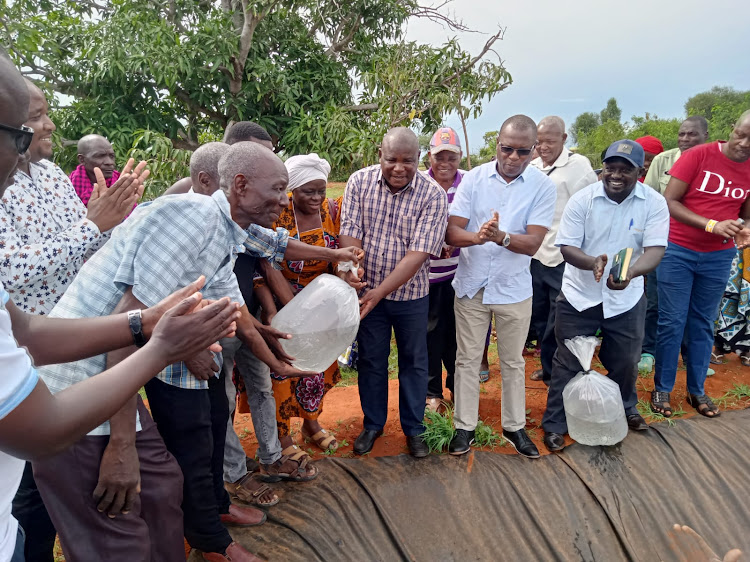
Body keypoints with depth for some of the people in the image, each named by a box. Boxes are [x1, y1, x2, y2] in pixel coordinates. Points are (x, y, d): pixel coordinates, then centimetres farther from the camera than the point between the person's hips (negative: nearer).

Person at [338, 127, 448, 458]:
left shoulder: (433, 195, -16)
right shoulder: (360, 182, -8)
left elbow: (419, 253, -22)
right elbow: (350, 234, -13)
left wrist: (380, 292, -27)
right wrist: (349, 271, -32)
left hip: (411, 294, -1)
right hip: (368, 290, 1)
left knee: (414, 361, 14)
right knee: (371, 360, 15)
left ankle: (413, 428, 35)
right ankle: (373, 424, 37)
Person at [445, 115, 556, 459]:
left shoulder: (543, 187, -8)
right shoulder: (474, 178, -5)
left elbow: (533, 243, -16)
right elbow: (451, 232, -11)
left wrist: (501, 237, -35)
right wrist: (478, 236, -33)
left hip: (514, 289, 0)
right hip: (471, 285, 1)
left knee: (513, 362, 15)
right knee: (467, 359, 10)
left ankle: (514, 425, 33)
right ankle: (465, 426, 25)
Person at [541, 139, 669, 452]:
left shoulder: (654, 203, -9)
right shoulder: (582, 199, -11)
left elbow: (655, 249, -18)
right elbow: (566, 247, -13)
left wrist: (631, 272, -39)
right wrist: (592, 262, -34)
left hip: (626, 299, 2)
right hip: (579, 296, -1)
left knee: (625, 362, 19)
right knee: (568, 363, 6)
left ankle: (626, 409, 48)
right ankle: (554, 424, 21)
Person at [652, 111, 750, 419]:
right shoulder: (698, 156, -11)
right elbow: (669, 202, -14)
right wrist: (712, 225, -24)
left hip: (719, 257, 4)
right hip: (678, 251, -4)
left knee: (703, 324, 12)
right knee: (672, 322, 0)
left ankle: (697, 390, 25)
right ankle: (662, 389, 15)